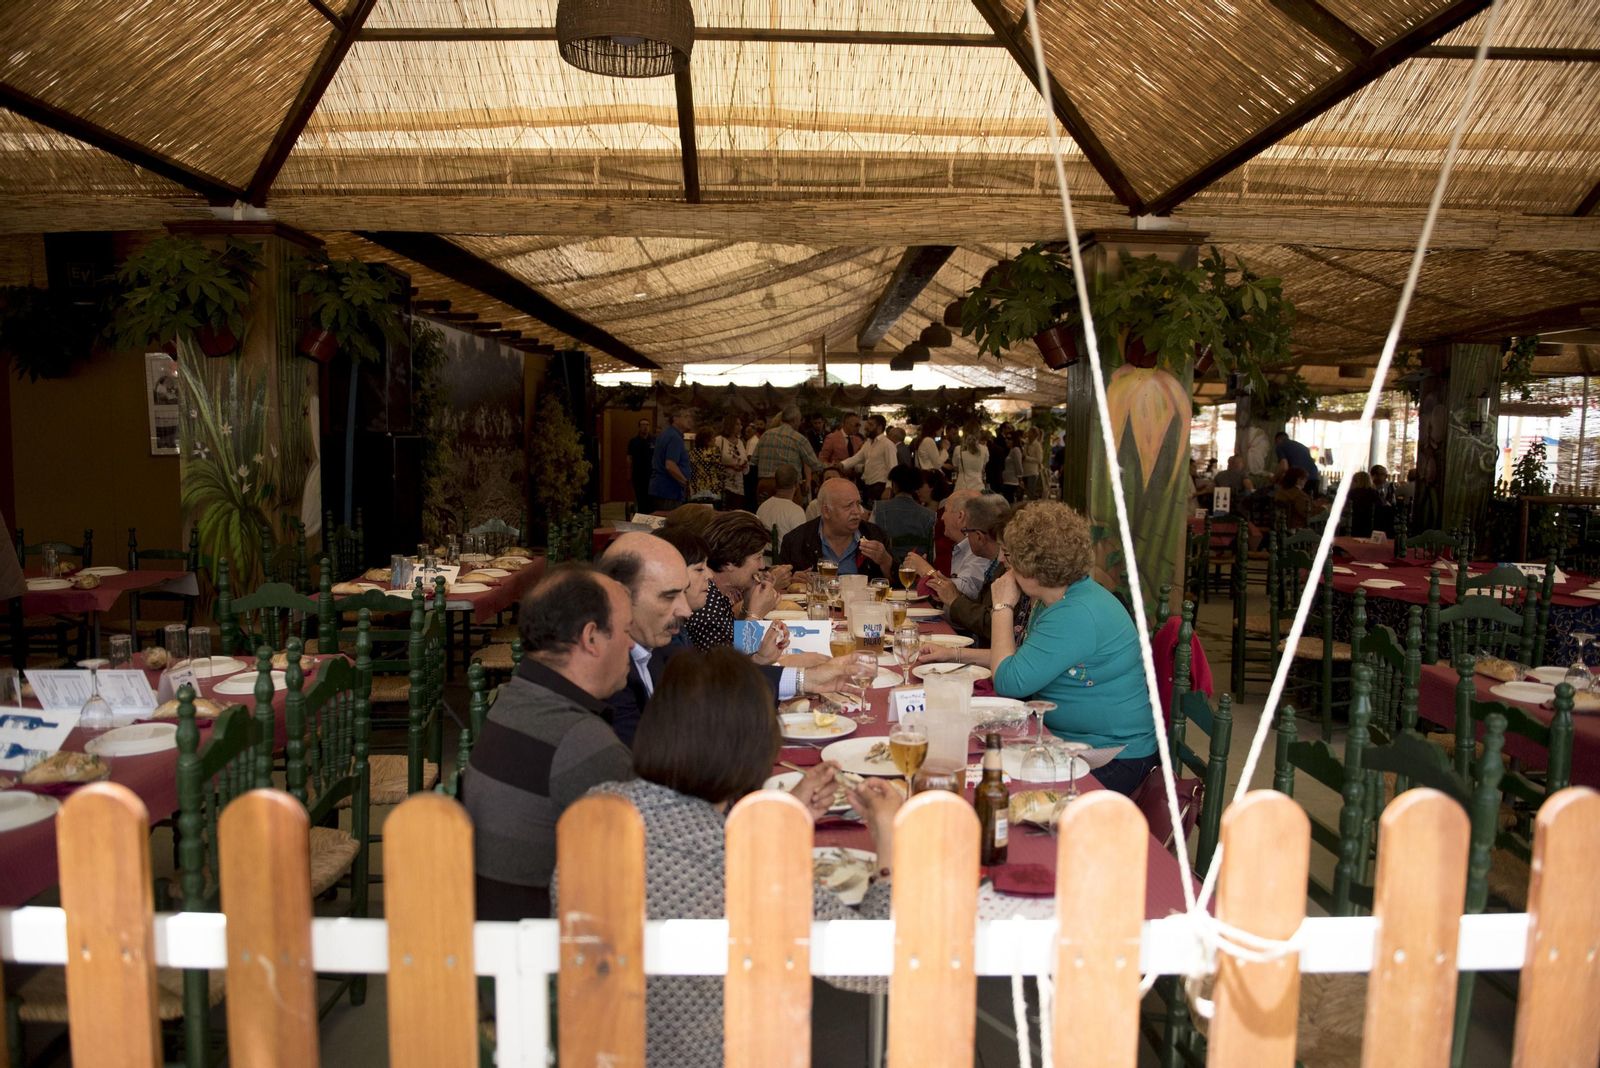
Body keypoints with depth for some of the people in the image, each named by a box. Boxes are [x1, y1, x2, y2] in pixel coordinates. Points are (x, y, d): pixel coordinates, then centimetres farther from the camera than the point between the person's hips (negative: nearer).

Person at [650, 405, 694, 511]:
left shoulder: (663, 434, 16)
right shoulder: (675, 438, -16)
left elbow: (654, 460, 25)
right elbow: (670, 466, -25)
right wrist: (686, 482, -20)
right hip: (670, 490, -10)